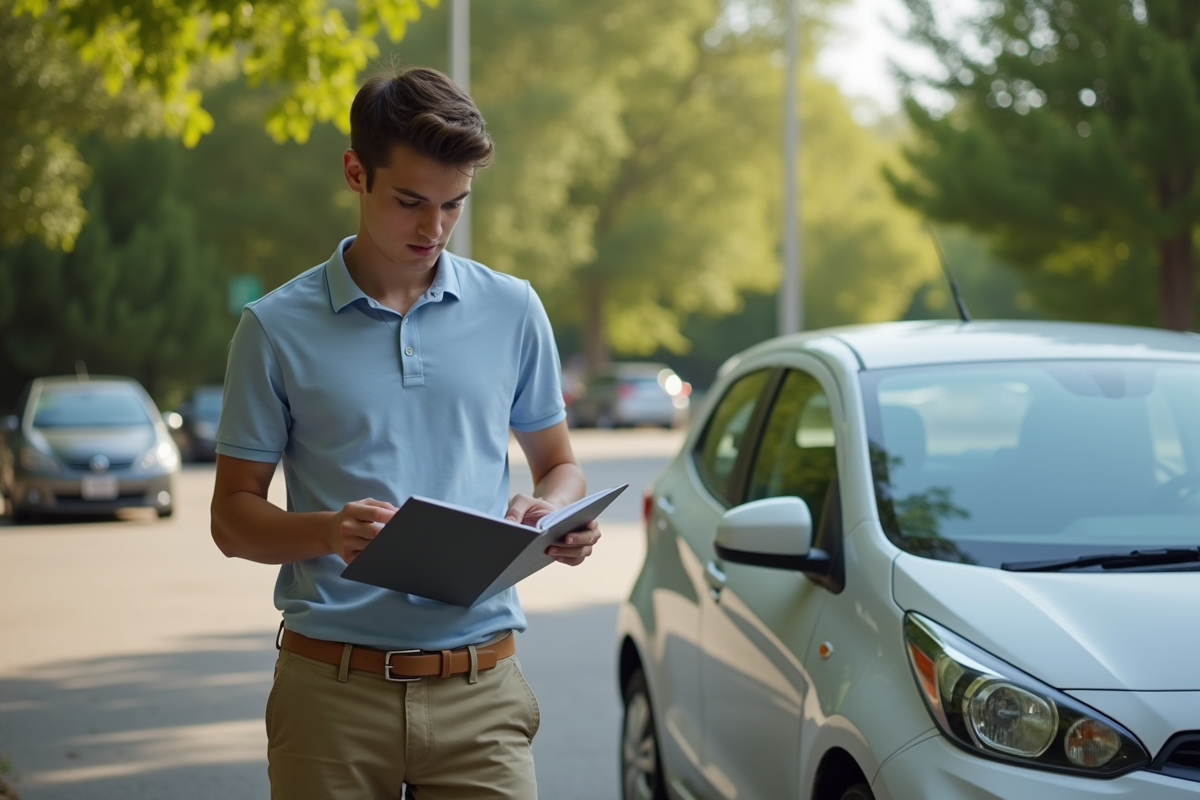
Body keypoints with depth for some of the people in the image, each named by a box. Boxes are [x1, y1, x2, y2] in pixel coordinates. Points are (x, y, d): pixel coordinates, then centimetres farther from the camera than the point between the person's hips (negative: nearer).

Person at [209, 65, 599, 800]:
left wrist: (550, 517, -7)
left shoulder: (513, 311, 8)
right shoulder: (278, 327, 1)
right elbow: (233, 516, 3)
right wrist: (328, 530, -18)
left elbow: (559, 465, 17)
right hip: (332, 690, -1)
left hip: (479, 690, 1)